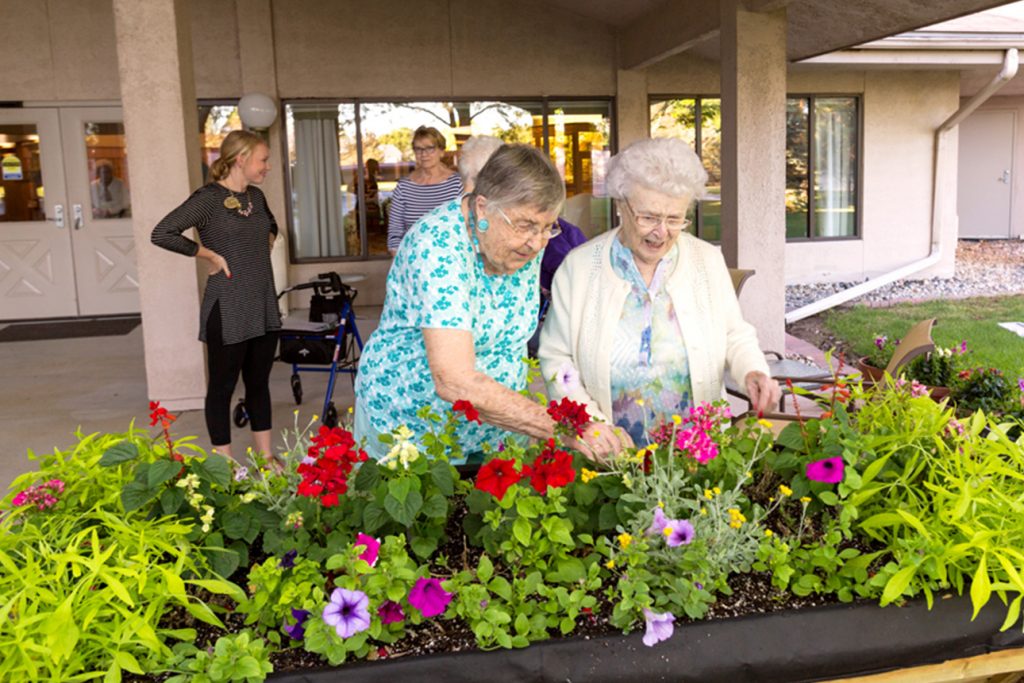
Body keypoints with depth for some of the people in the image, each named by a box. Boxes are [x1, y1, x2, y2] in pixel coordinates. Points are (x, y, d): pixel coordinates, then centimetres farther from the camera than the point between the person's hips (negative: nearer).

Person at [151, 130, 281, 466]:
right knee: (223, 386, 4)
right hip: (228, 310, -7)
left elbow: (271, 225, 32)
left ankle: (265, 459, 25)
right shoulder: (208, 198, -13)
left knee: (259, 382, 15)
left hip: (264, 306, 7)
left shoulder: (256, 196, 9)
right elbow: (162, 234, -21)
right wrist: (210, 255, -16)